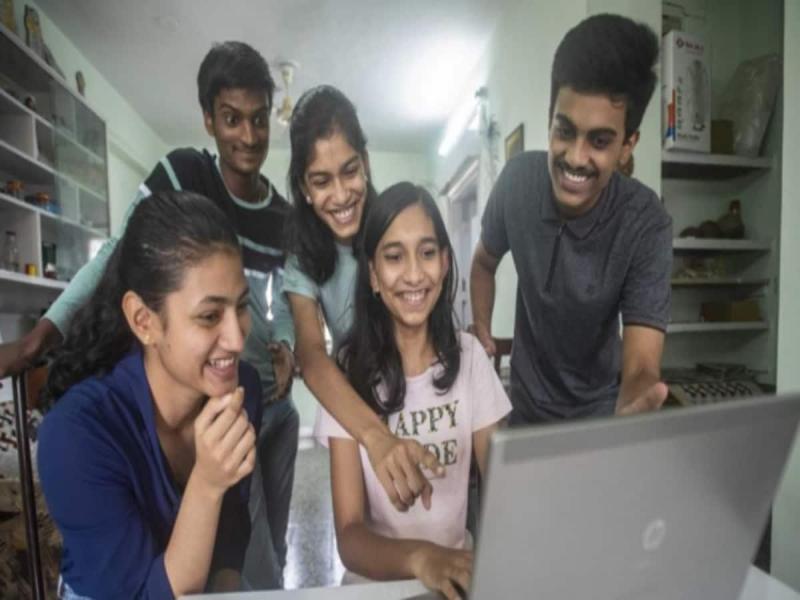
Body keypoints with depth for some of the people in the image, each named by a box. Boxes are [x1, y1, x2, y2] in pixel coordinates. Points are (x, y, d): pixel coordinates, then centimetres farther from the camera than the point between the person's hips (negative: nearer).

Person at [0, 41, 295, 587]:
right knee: (252, 573, 5)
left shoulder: (285, 216, 3)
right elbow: (117, 257, -9)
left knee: (273, 556, 24)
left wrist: (287, 347, -11)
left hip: (277, 407, 5)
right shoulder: (181, 174, -9)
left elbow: (285, 302, 7)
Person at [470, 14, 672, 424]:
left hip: (597, 412, -2)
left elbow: (641, 368, -32)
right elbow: (485, 263, 0)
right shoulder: (518, 179, -19)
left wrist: (633, 414, -53)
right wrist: (481, 337, -7)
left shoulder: (646, 225, -26)